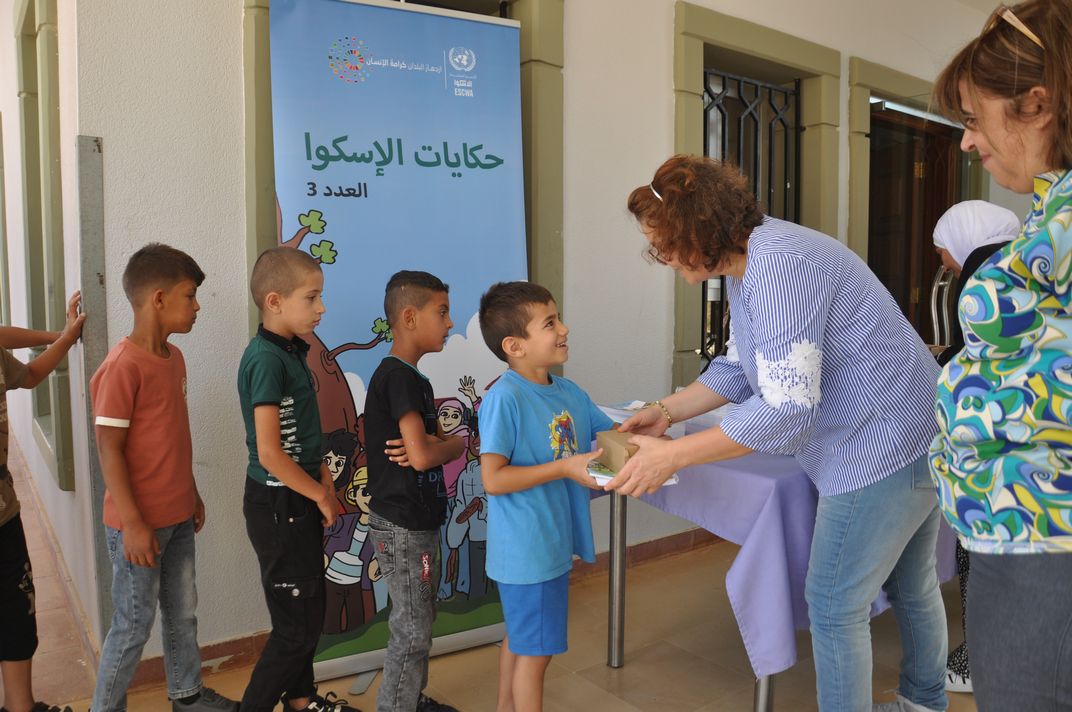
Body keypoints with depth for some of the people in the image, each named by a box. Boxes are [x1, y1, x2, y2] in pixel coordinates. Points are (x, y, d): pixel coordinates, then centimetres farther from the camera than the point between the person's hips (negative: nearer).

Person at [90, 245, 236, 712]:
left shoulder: (173, 357, 6)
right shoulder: (123, 366, -20)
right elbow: (109, 449, -20)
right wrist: (133, 524, -19)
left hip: (178, 517, 8)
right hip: (140, 524, -8)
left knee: (183, 612, 20)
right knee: (134, 625, 7)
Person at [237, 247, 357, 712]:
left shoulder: (292, 351, 7)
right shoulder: (266, 359, -21)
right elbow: (270, 454, -24)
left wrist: (323, 478, 8)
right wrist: (320, 495, -13)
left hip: (300, 500, 9)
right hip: (278, 505, -9)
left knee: (309, 608, 22)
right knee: (297, 624, 2)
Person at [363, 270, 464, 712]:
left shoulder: (413, 378, 11)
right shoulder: (397, 377, -19)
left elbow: (439, 444, 9)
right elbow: (423, 456, -27)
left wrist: (438, 445, -13)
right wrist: (455, 443, -7)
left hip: (417, 521, 10)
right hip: (402, 526, -10)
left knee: (419, 622, 21)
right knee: (412, 632, 2)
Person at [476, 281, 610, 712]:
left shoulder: (570, 393, 2)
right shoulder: (504, 399, -21)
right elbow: (493, 479, -23)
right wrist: (564, 469, -25)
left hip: (555, 542, 8)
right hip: (526, 550, -8)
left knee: (519, 637, 24)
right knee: (537, 650, 7)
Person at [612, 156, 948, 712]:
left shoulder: (779, 266, -28)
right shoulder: (746, 266, 4)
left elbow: (787, 411, -31)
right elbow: (739, 369, 12)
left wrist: (672, 455, -28)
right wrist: (666, 410, 3)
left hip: (882, 448, -10)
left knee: (835, 607, 2)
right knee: (911, 586, 26)